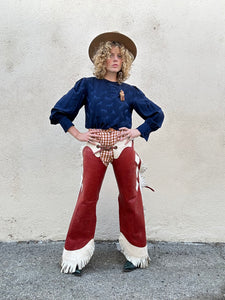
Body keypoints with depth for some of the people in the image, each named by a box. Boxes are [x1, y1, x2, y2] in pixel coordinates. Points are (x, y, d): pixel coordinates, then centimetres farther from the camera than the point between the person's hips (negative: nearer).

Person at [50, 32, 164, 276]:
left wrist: (138, 131, 6)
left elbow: (156, 114, 19)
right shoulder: (87, 85, 7)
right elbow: (59, 111, 7)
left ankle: (135, 253, 24)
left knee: (130, 198, 7)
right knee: (87, 198, 0)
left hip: (124, 147, 2)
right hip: (95, 147, -1)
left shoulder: (130, 91, 12)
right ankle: (78, 255, 16)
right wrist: (78, 134, 0)